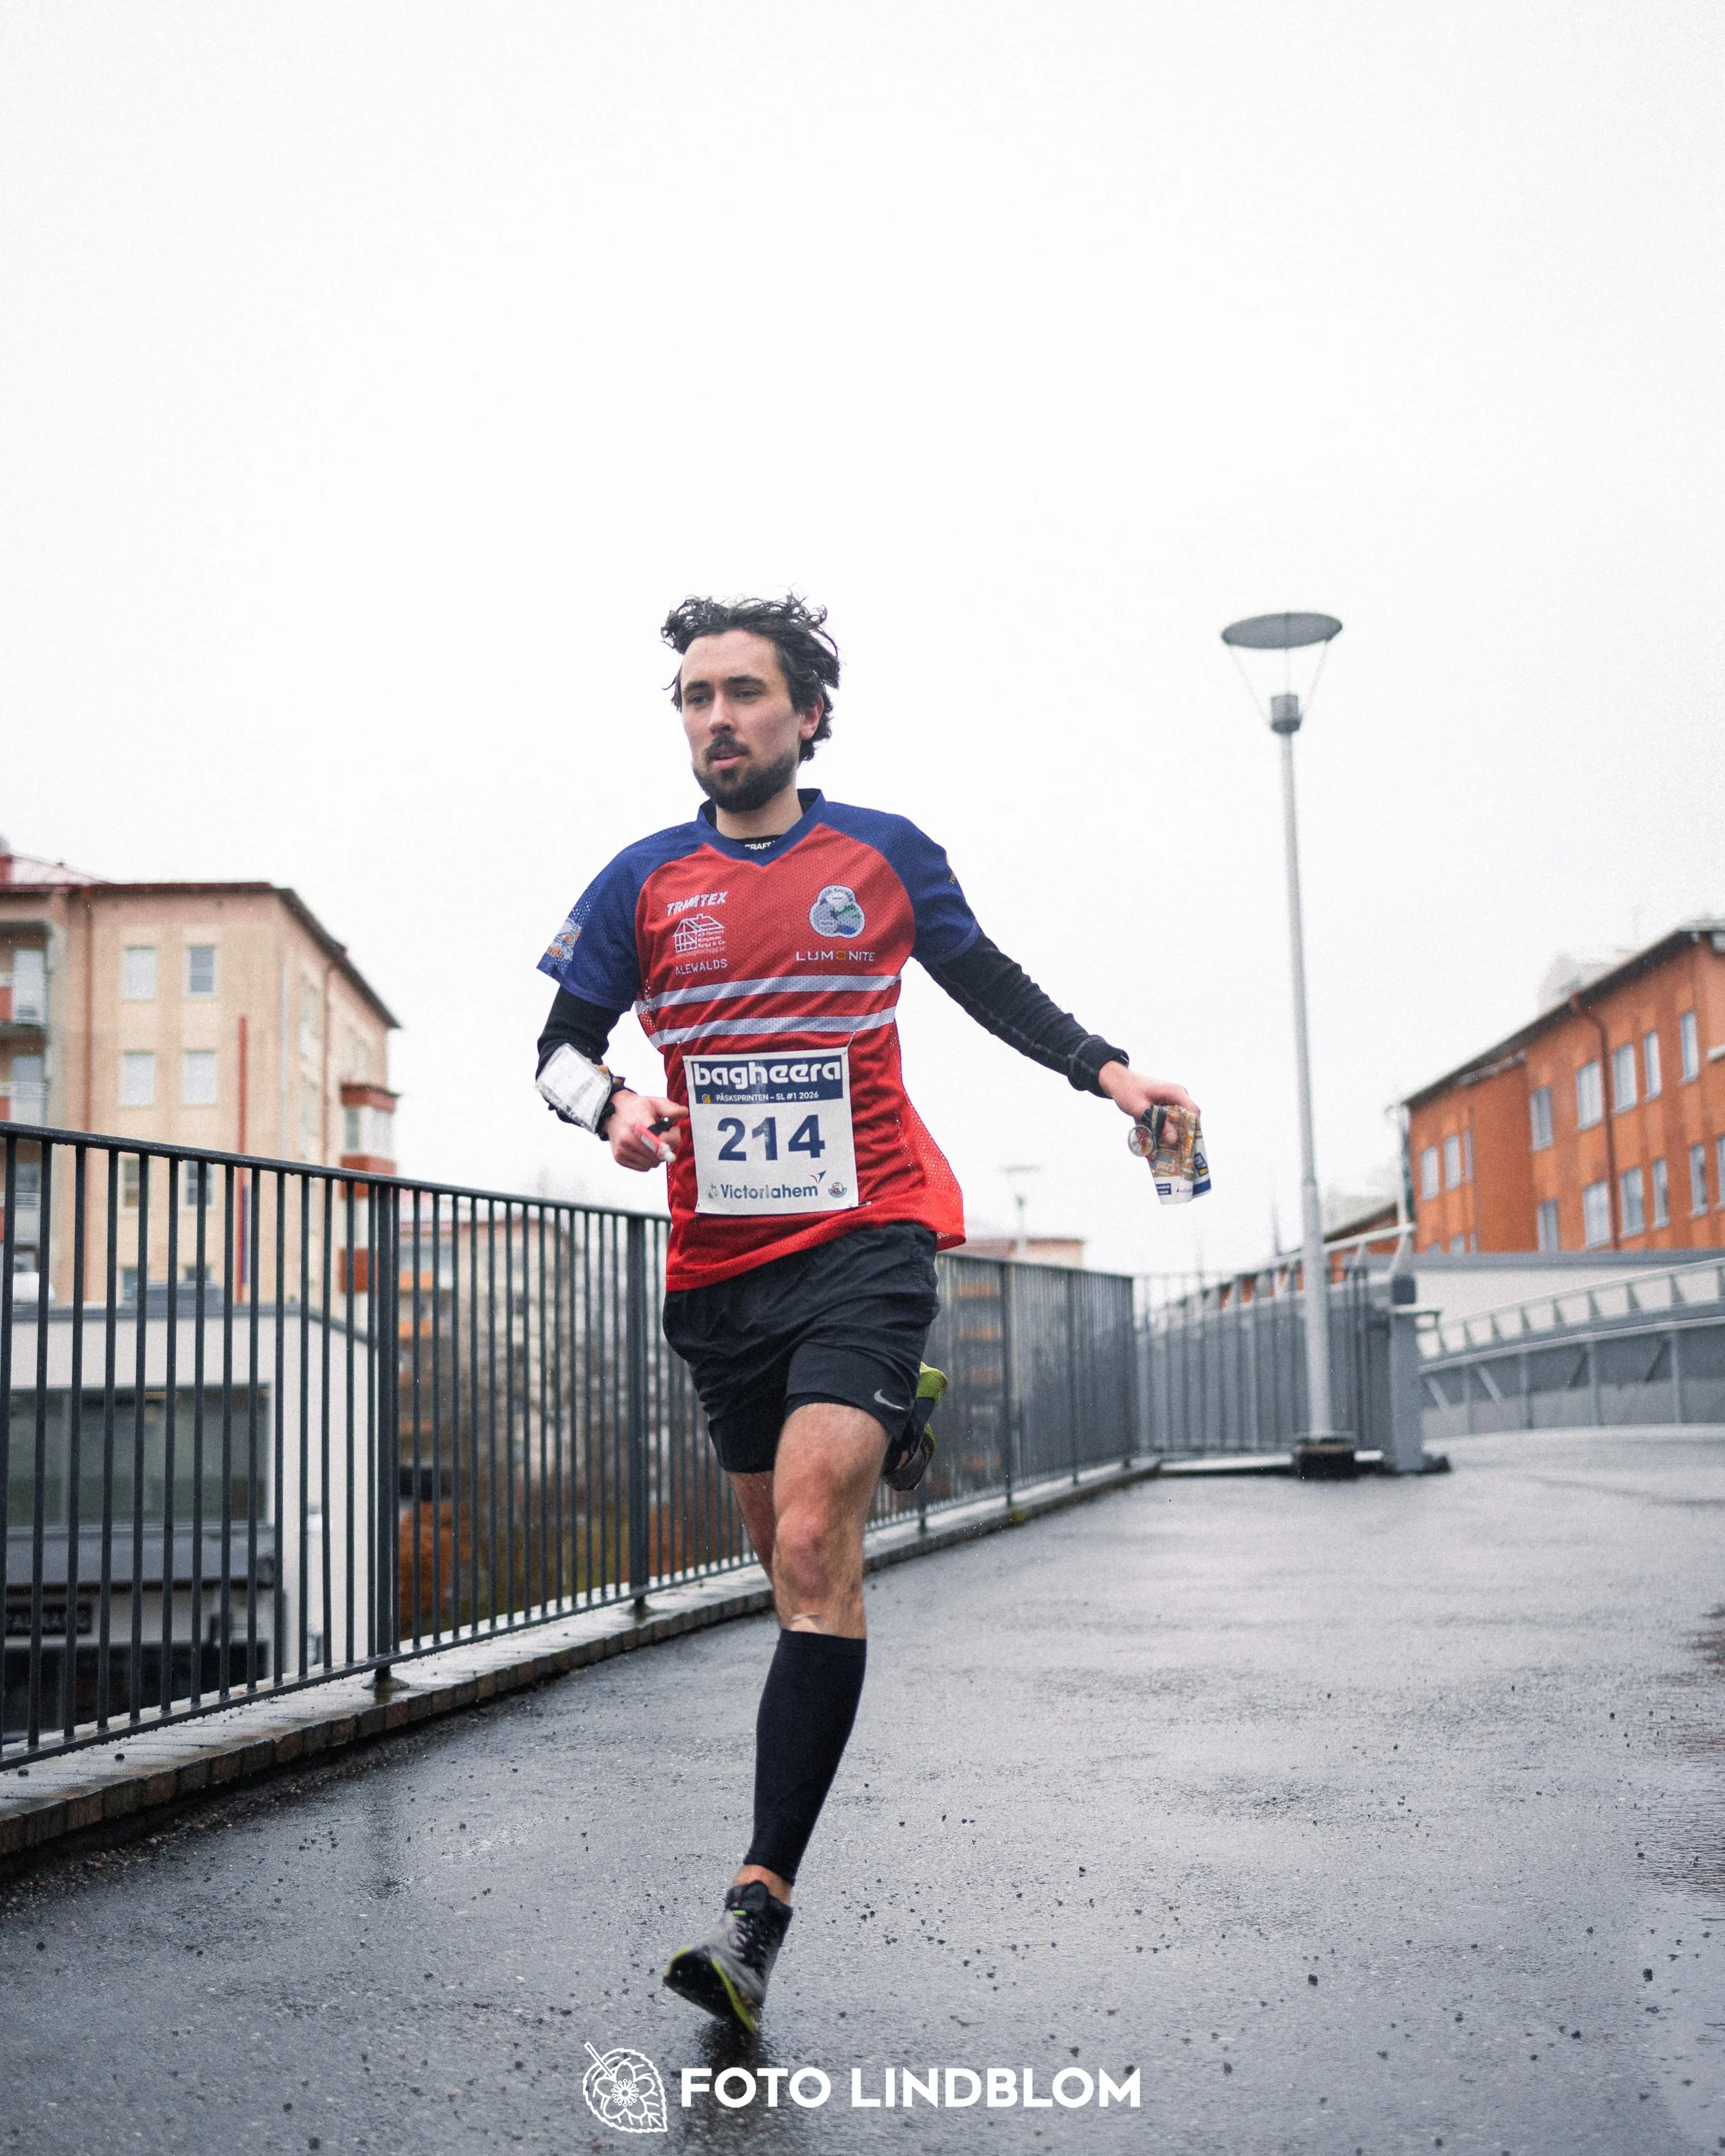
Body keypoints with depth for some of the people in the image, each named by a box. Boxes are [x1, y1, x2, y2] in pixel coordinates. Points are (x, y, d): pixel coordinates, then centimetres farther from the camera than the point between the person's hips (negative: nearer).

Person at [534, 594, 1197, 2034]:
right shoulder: (642, 884, 7)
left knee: (810, 1548, -18)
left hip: (867, 1240, -3)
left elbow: (991, 985, 17)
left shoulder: (885, 855, 5)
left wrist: (1107, 1069, 4)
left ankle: (761, 1901, -21)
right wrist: (612, 1106, -12)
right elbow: (562, 1045, 10)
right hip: (718, 1268, 3)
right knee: (798, 1563, 11)